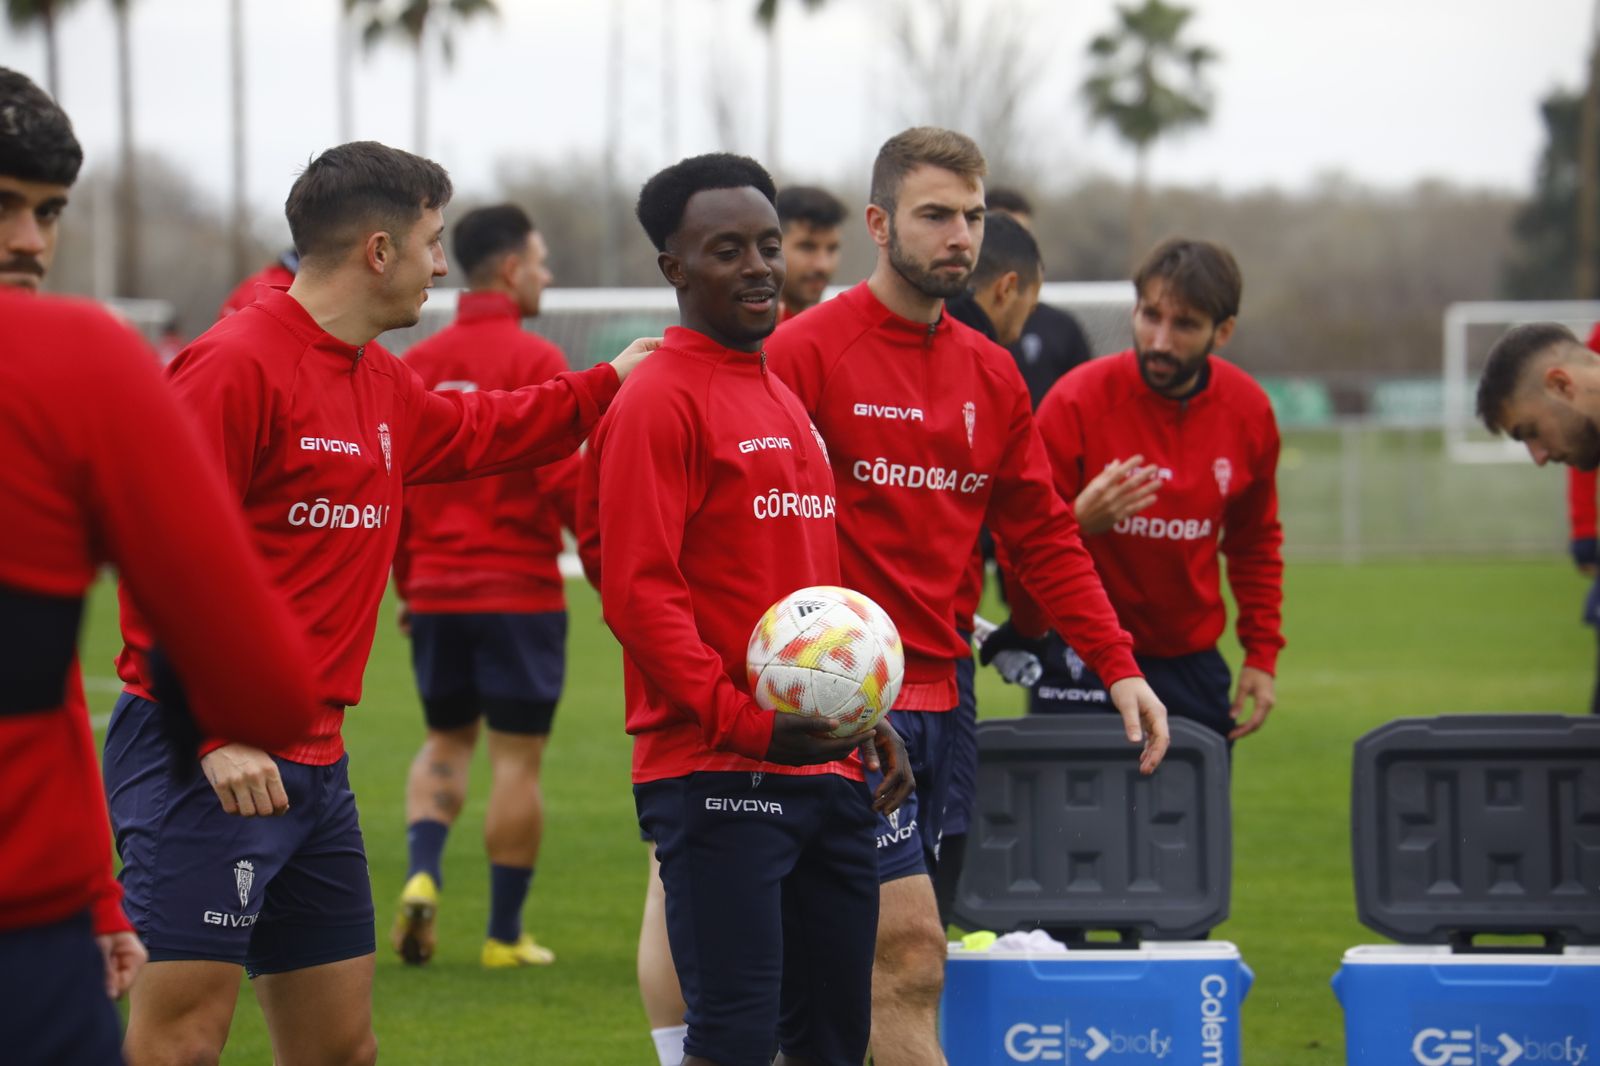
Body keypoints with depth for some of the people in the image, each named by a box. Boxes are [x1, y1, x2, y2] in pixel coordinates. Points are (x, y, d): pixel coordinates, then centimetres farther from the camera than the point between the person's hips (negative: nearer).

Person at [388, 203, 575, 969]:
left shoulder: (415, 364, 6)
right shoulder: (534, 360, -11)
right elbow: (564, 476, -15)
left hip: (436, 589, 5)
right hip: (520, 588, -5)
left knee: (447, 740, 19)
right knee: (517, 757, 3)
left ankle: (422, 873, -5)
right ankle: (505, 934, 7)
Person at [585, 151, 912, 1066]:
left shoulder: (785, 400, 20)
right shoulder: (659, 402, -8)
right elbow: (640, 593, -15)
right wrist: (741, 720, -21)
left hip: (825, 773, 9)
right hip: (717, 779, -9)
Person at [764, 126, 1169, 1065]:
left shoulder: (991, 373, 14)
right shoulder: (807, 352, -7)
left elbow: (1043, 534, 17)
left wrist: (1119, 664, 8)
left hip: (938, 696, 7)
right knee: (910, 952, -11)